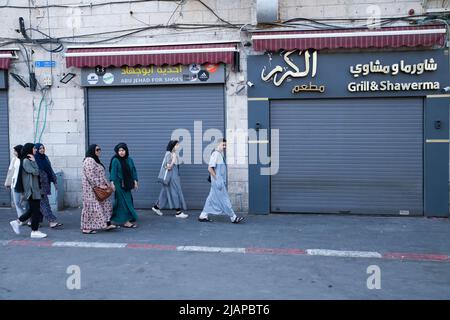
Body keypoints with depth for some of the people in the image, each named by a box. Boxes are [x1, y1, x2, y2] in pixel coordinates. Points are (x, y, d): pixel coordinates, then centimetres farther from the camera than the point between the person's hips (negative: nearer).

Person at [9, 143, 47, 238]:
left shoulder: (29, 160, 16)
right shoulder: (26, 161, -13)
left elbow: (36, 173, 14)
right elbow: (35, 172, -20)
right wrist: (34, 161, -15)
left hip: (35, 189, 10)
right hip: (31, 189, -10)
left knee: (34, 209, 15)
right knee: (35, 210, -4)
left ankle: (17, 222, 23)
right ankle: (34, 231, 4)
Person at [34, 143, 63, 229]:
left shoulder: (45, 157, 12)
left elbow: (51, 170, 16)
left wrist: (54, 182, 15)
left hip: (46, 184, 6)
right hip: (39, 184, -6)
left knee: (40, 203, 11)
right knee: (44, 202, -7)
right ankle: (52, 221, -12)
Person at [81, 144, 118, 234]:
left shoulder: (95, 160, 16)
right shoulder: (89, 160, -17)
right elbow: (90, 176, -24)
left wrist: (106, 184, 14)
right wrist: (99, 185, -22)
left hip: (98, 188, 11)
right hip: (91, 189, -11)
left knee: (104, 204, 10)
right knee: (91, 206, -6)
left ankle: (107, 224, 14)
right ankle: (86, 228, 1)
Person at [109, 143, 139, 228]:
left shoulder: (129, 160, 7)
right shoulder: (115, 160, -8)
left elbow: (133, 171, 11)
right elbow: (113, 172, -12)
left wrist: (135, 181, 6)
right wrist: (112, 182, -19)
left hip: (127, 184, 6)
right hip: (119, 184, -6)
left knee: (128, 200, 10)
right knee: (124, 201, -6)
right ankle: (125, 221, -1)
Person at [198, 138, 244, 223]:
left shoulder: (220, 154, 15)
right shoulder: (215, 154, -15)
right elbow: (210, 168, -20)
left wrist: (223, 181, 20)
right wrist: (217, 180, -20)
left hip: (220, 182, 10)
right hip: (217, 182, -10)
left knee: (212, 199, 12)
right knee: (224, 200, -3)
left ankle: (203, 216, 17)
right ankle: (233, 218, 2)